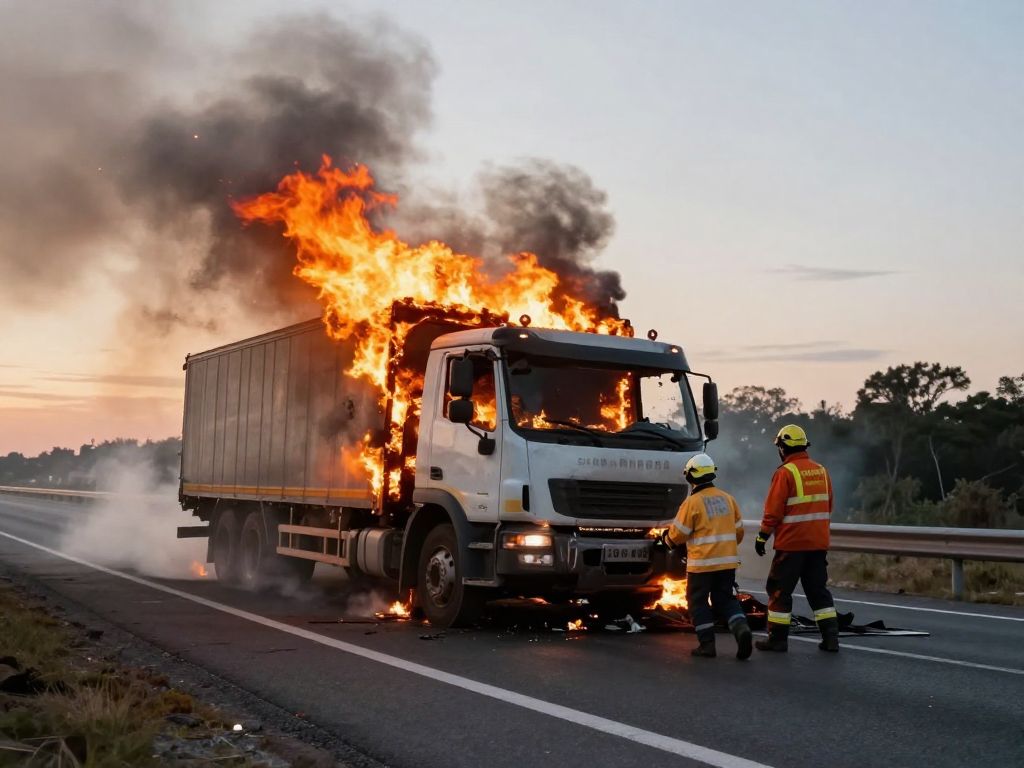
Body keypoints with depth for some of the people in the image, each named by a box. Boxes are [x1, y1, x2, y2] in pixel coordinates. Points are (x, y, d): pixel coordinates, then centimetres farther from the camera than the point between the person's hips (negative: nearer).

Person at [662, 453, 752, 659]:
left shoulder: (692, 502, -11)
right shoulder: (728, 499, 6)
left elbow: (678, 534, -7)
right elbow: (739, 530, 12)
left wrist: (667, 539, 15)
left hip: (702, 563, -5)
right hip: (728, 561, 5)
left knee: (698, 601, 9)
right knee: (725, 599, 15)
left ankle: (707, 644, 6)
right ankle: (741, 627, -9)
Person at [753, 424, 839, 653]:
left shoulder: (785, 473, -12)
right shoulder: (821, 471, 9)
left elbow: (773, 510, -13)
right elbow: (828, 507, 16)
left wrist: (762, 536, -5)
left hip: (792, 542, -6)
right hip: (818, 542, 6)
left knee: (780, 590, 4)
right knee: (818, 589, 13)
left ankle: (778, 638, 7)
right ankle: (830, 636, 8)